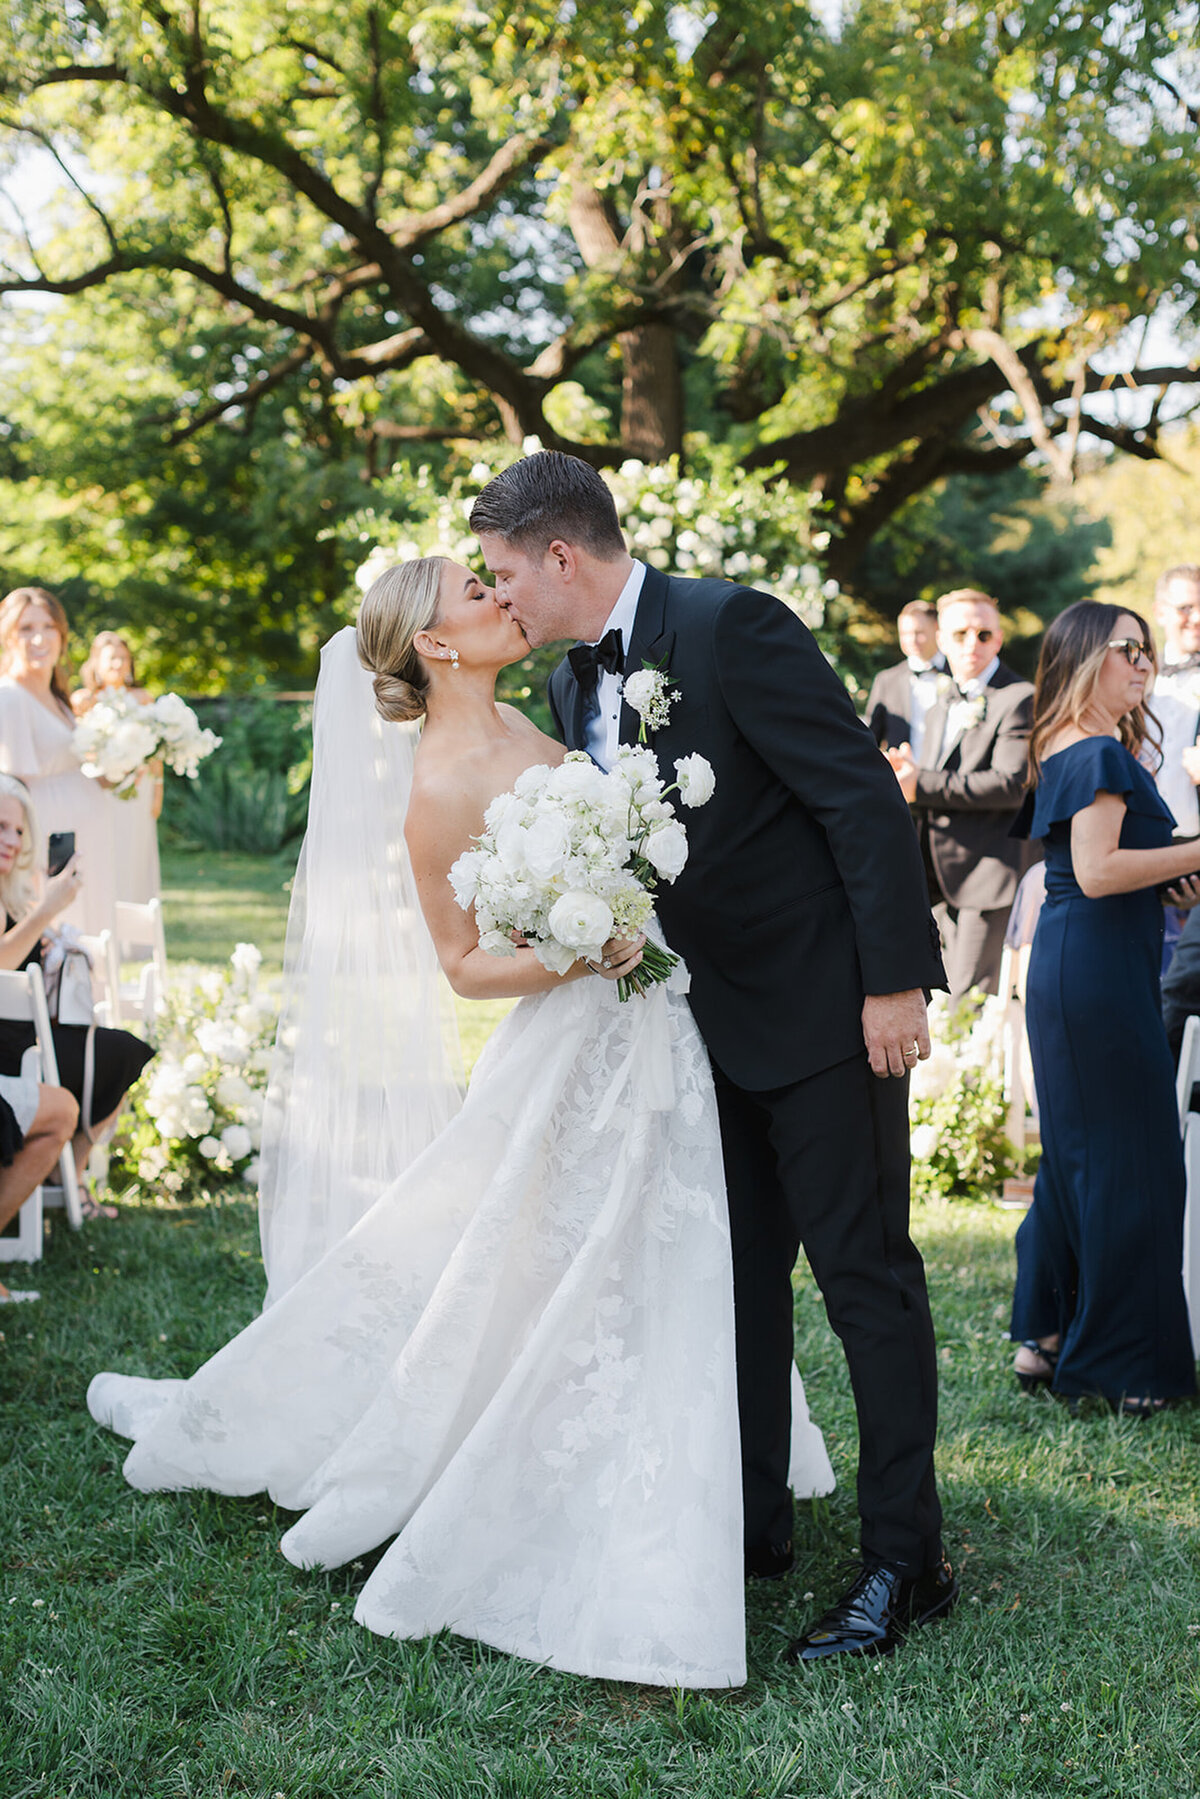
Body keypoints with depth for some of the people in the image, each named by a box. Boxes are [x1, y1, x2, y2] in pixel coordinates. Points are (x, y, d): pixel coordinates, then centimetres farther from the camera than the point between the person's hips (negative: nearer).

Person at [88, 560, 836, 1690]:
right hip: (581, 1053, -8)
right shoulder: (439, 791, -19)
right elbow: (466, 966, -14)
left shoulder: (519, 725, 4)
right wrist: (583, 956, -25)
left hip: (651, 1034, 8)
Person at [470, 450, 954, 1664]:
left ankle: (905, 1562, 4)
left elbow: (861, 793, -20)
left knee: (863, 1268, -3)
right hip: (714, 1017, 8)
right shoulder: (575, 685, 8)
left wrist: (893, 980, -21)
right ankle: (752, 1521, 25)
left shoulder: (729, 627, -18)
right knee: (738, 1271, 13)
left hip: (830, 1002, -8)